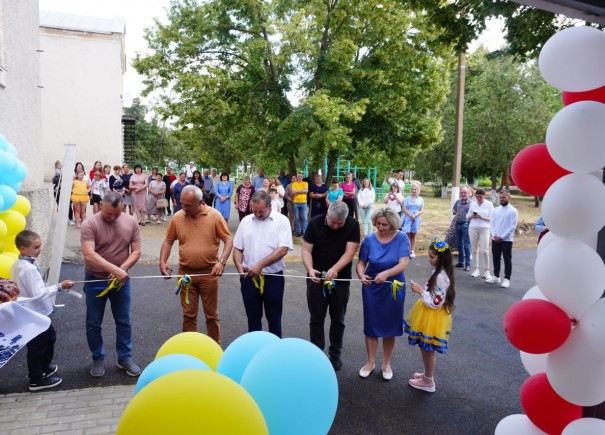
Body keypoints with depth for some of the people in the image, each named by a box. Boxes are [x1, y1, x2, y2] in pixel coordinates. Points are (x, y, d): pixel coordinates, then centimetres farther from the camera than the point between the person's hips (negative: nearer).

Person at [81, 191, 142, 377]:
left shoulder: (131, 222, -7)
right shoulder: (90, 224, -17)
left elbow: (136, 252, -5)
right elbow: (89, 255, -27)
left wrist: (123, 269, -23)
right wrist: (115, 269, -36)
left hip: (121, 281, 2)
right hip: (95, 280, -2)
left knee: (124, 322, 12)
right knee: (93, 324, 11)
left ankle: (125, 358, 27)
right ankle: (98, 359, 30)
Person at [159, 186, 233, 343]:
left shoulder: (214, 215, -10)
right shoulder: (177, 217, -3)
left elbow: (228, 240, -8)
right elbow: (168, 241, 7)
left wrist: (222, 261, -22)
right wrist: (163, 261, -8)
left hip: (209, 273, -2)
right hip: (185, 273, 2)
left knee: (211, 314, 10)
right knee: (188, 314, 11)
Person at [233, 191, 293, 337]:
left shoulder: (281, 220, -7)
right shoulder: (246, 221, 6)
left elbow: (283, 249, -17)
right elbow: (237, 248, 10)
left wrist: (260, 265, -22)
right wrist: (239, 264, -10)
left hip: (273, 277, -3)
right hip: (249, 278, 3)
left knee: (274, 318, 11)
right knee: (253, 318, 14)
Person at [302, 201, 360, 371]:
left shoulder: (353, 225, -12)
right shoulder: (315, 223, -12)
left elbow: (350, 252, -19)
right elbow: (306, 250, -12)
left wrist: (335, 269, -34)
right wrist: (310, 269, -31)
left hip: (341, 279, 0)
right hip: (317, 278, 0)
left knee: (338, 319, 12)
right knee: (316, 318, 8)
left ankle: (335, 354, 28)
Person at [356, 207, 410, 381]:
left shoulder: (402, 238, -13)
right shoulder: (369, 239, -9)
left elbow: (404, 264, -23)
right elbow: (361, 263, -6)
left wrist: (386, 273, -39)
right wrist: (361, 275, -28)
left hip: (393, 288, -1)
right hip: (372, 289, 1)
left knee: (390, 326, 11)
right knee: (371, 324, 11)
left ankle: (386, 363, 31)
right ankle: (370, 362, 30)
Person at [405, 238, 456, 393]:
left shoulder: (440, 277, -26)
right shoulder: (440, 272, 4)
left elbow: (436, 303, -25)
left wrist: (420, 291, -20)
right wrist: (422, 290, 8)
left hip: (433, 317, -10)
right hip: (430, 315, 10)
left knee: (428, 349, 6)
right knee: (427, 348, 23)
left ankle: (428, 382, 22)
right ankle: (428, 374, 40)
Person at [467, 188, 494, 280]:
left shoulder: (489, 204, 0)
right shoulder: (472, 204, 8)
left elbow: (491, 218, -3)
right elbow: (468, 217, 11)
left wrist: (481, 217, -17)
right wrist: (472, 216, -10)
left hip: (484, 229, -3)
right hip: (473, 228, 3)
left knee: (485, 250, -7)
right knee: (474, 249, 5)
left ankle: (486, 271, 1)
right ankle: (476, 269, 15)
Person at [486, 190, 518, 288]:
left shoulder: (513, 211, -6)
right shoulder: (496, 209, 9)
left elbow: (512, 226, -12)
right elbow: (492, 223, 9)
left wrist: (502, 237, -16)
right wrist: (494, 235, -7)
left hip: (506, 240, -5)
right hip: (495, 239, 5)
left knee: (507, 260, 1)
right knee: (495, 258, 12)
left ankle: (507, 279, 7)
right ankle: (496, 277, 23)